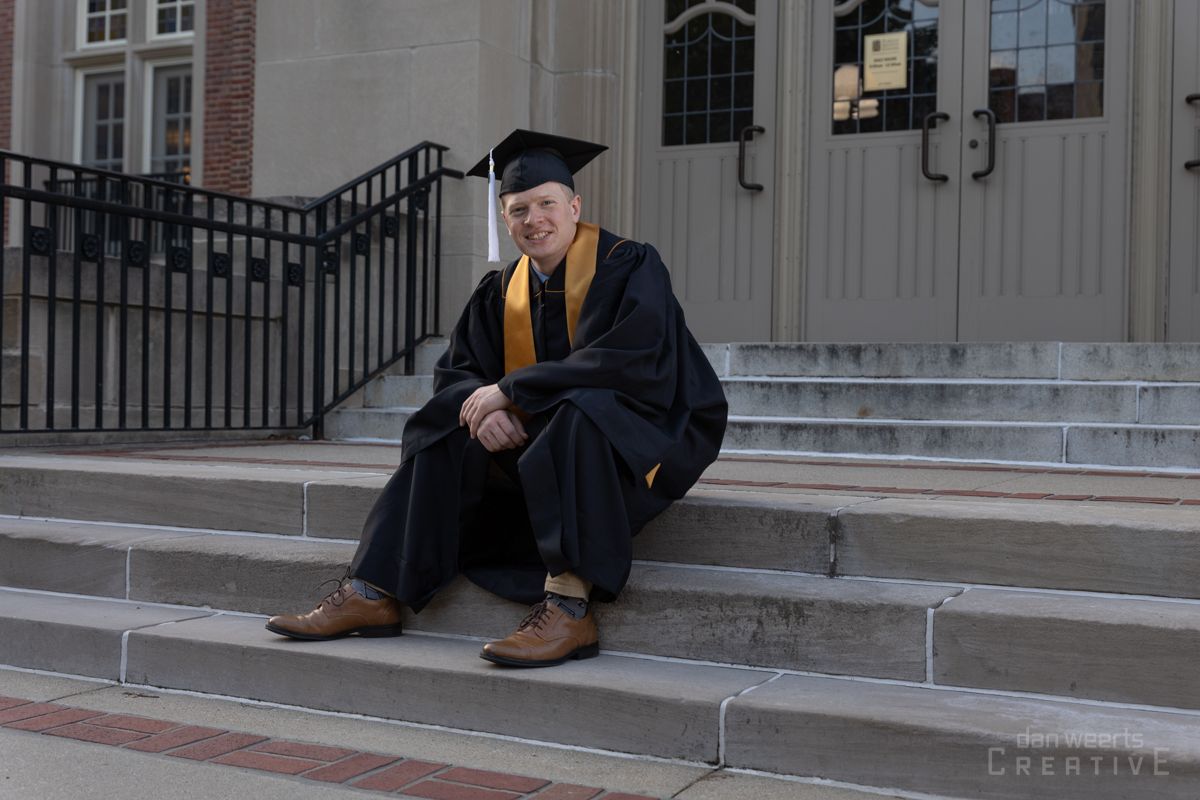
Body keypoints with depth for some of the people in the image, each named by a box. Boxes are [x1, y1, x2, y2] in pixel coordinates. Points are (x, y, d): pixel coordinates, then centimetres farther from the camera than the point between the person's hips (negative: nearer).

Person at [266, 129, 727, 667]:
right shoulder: (502, 291, 6)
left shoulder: (629, 267, -13)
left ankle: (569, 606, -40)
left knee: (577, 411, -37)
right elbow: (454, 372, 5)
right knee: (445, 437, -9)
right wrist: (485, 407, -21)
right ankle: (373, 595, -12)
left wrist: (509, 389, -24)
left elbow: (630, 360, -28)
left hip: (649, 436, -6)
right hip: (544, 440, 7)